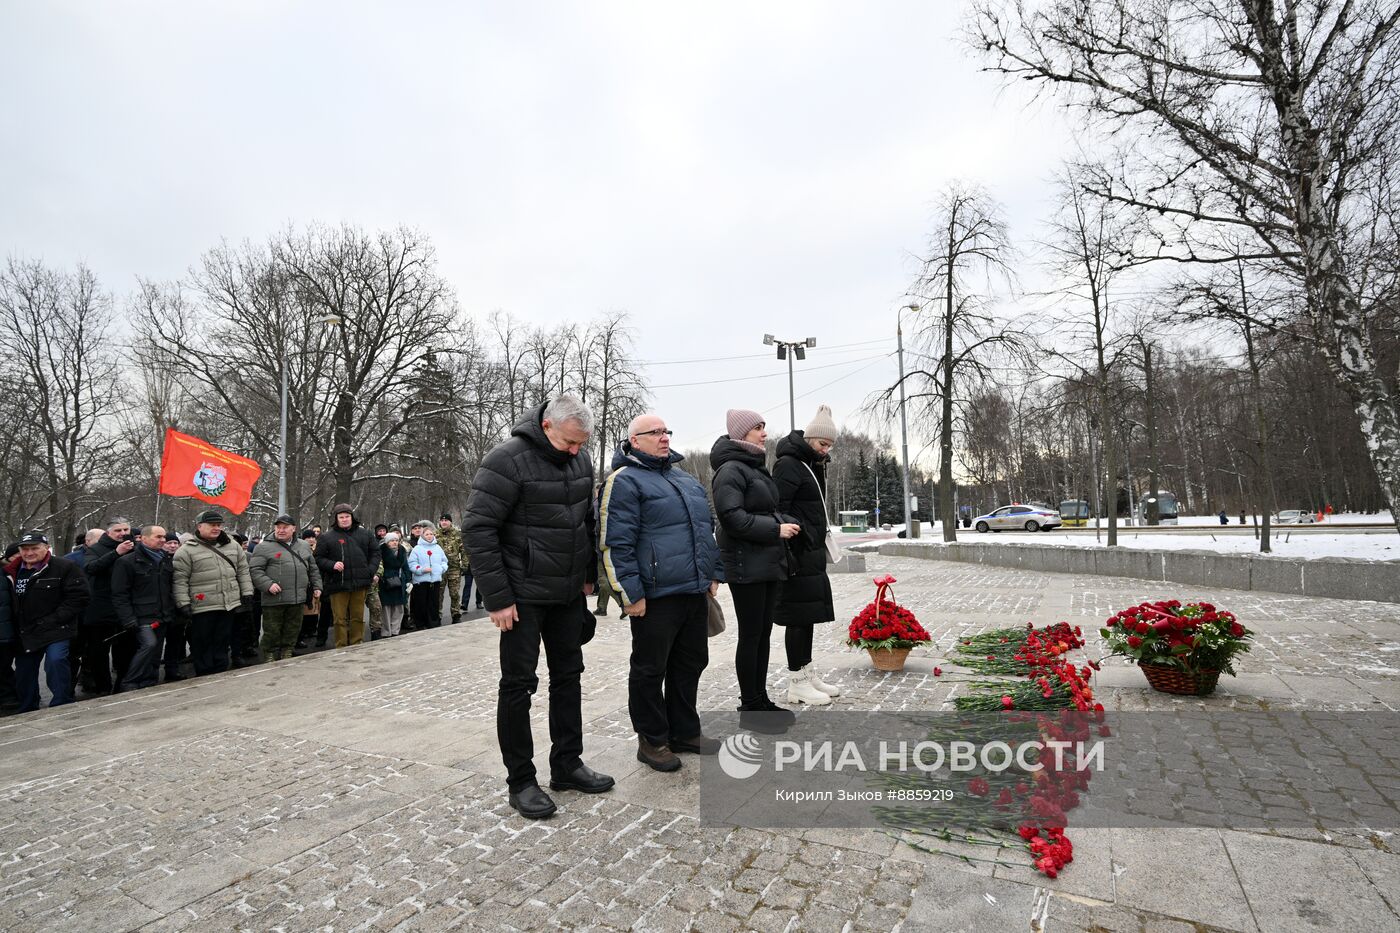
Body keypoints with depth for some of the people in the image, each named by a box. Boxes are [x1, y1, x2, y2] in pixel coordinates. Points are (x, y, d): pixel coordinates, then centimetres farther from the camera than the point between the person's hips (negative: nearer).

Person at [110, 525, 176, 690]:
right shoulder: (127, 562, -6)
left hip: (162, 619, 7)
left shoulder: (165, 560, 15)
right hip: (141, 618, -7)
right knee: (149, 644, -23)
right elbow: (119, 594, -10)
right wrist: (128, 620, -17)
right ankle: (129, 684, -9)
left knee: (155, 657, 9)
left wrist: (171, 613, 13)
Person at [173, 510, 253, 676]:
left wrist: (247, 592, 8)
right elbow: (180, 580, -7)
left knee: (222, 644, 13)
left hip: (229, 606, 4)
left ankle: (221, 675, 22)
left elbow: (243, 571, 14)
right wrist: (183, 604, -12)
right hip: (202, 608, -4)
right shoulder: (186, 550, -5)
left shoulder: (232, 545, 10)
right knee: (203, 646, 5)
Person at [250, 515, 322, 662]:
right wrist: (268, 584, -18)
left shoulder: (303, 546, 13)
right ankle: (271, 656, 18)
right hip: (274, 599, -4)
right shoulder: (264, 547, -3)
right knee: (272, 631, 3)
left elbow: (313, 569, 20)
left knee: (293, 629, 12)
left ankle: (287, 654, 25)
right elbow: (254, 569, -7)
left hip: (298, 599, 4)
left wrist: (316, 586, 15)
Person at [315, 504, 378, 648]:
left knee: (358, 617, 10)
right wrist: (332, 565, -15)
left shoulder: (364, 534, 10)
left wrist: (371, 570, 4)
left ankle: (357, 645, 21)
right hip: (338, 584, -2)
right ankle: (341, 648, 11)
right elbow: (319, 558, 3)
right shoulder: (326, 537, 2)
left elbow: (375, 552, 16)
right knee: (340, 618, 2)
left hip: (360, 583, 2)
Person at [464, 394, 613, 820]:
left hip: (568, 593, 7)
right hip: (524, 596, -7)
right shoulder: (508, 460, -18)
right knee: (519, 683, 4)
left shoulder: (580, 460, 3)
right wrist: (498, 598, -18)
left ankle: (567, 764, 29)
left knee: (568, 675, 14)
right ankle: (520, 781, 19)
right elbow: (477, 528, -19)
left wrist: (589, 574, 10)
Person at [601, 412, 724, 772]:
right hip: (656, 597, -8)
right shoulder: (625, 481, -8)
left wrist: (714, 574, 18)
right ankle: (652, 741, 22)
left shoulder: (687, 479, 18)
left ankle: (685, 731, 33)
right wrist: (631, 594, -15)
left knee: (691, 664, 16)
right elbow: (616, 544, -14)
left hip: (695, 593, 8)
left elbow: (707, 530, 24)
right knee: (650, 670, 6)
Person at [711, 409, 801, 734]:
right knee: (751, 635, 0)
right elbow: (732, 517, -21)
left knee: (763, 634, 14)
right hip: (746, 565, -9)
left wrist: (787, 525, 6)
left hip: (769, 563, 9)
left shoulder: (756, 467, 17)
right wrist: (776, 529, -18)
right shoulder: (731, 470, -12)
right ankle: (749, 707, 12)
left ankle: (760, 700, 25)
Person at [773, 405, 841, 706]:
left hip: (811, 554, 10)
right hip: (797, 556, -9)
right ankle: (796, 683, 8)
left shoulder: (810, 465, 16)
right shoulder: (788, 465, -14)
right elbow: (778, 511, -21)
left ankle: (807, 674, 24)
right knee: (798, 616, -3)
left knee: (808, 614, 14)